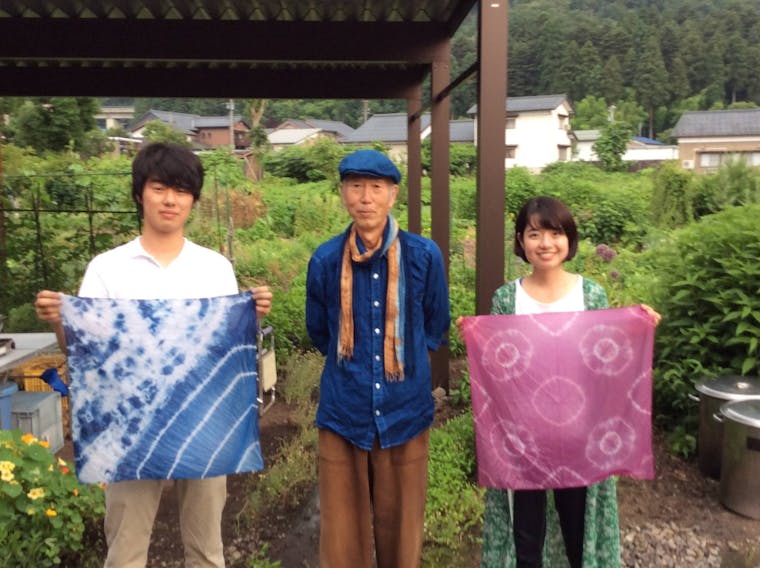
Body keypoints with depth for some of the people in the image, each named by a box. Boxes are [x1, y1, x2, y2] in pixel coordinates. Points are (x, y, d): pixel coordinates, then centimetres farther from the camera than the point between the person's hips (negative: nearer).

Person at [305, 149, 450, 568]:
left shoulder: (425, 256, -8)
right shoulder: (325, 261, -6)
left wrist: (403, 362, 8)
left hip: (404, 411, 0)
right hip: (343, 413, 0)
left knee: (400, 525, 15)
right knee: (342, 532, 11)